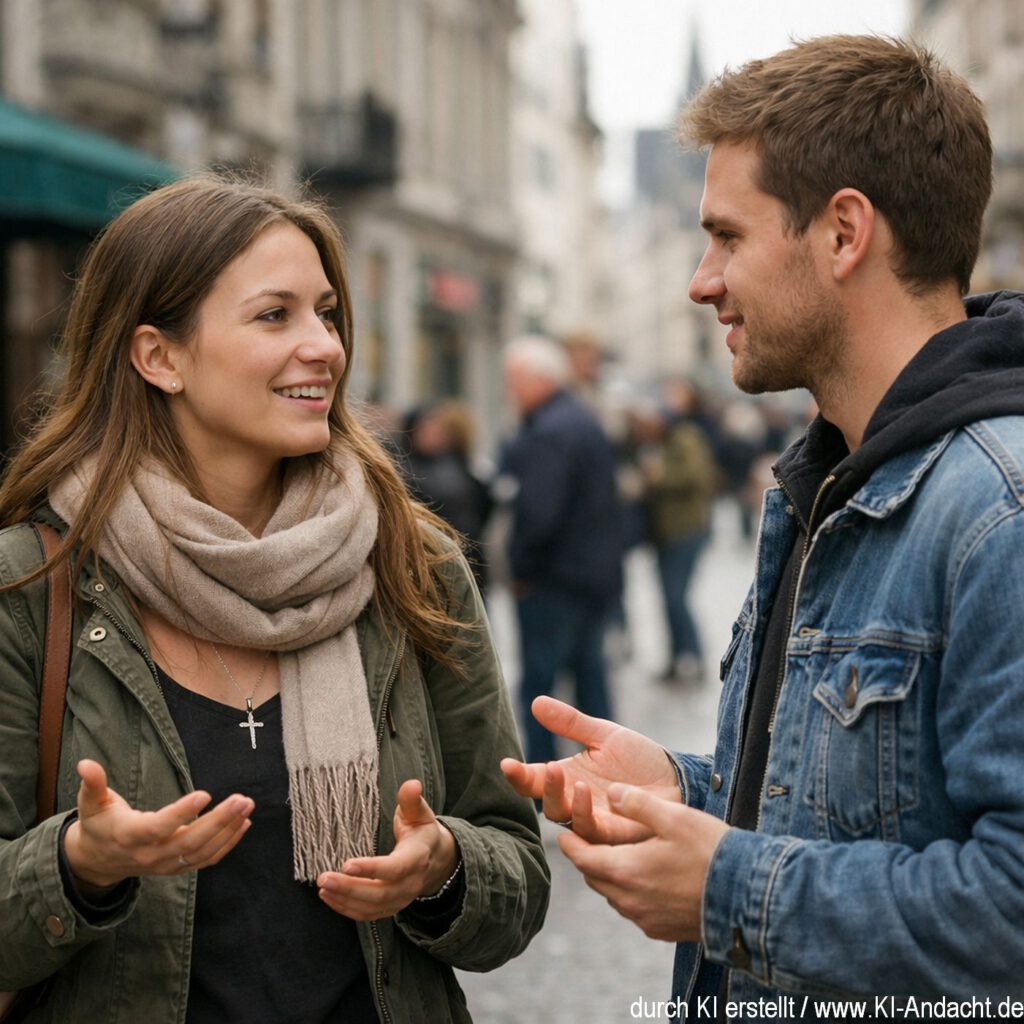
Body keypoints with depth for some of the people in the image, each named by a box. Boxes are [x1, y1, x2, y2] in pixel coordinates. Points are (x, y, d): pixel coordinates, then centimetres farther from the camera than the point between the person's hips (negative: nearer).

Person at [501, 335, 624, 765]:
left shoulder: (546, 434, -20)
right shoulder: (586, 420, 12)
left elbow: (537, 513, -27)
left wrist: (520, 568, -14)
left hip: (553, 582, -10)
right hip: (599, 571, 10)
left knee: (537, 683, -2)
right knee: (590, 672, 17)